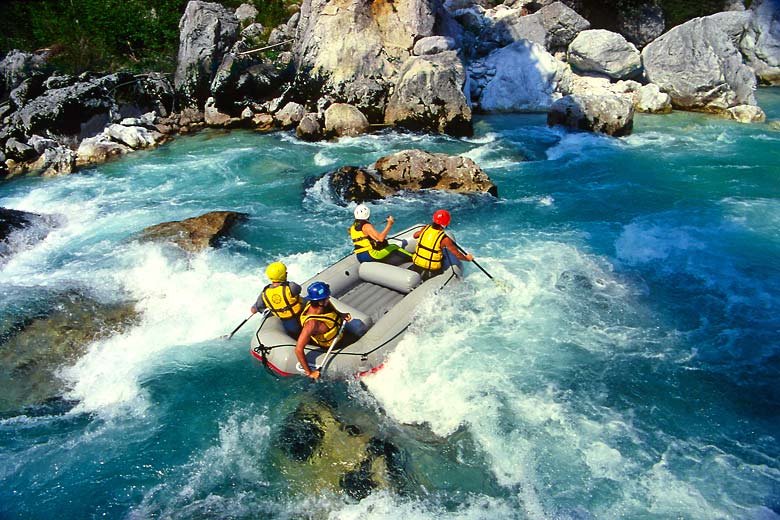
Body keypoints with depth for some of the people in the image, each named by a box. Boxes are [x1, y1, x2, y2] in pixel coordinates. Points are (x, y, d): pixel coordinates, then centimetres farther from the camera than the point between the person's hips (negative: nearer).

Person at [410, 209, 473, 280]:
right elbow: (458, 255, -9)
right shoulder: (444, 239, -18)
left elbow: (415, 235, 18)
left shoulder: (426, 228, -4)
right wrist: (467, 258, 10)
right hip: (431, 271, -6)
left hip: (416, 266, 6)